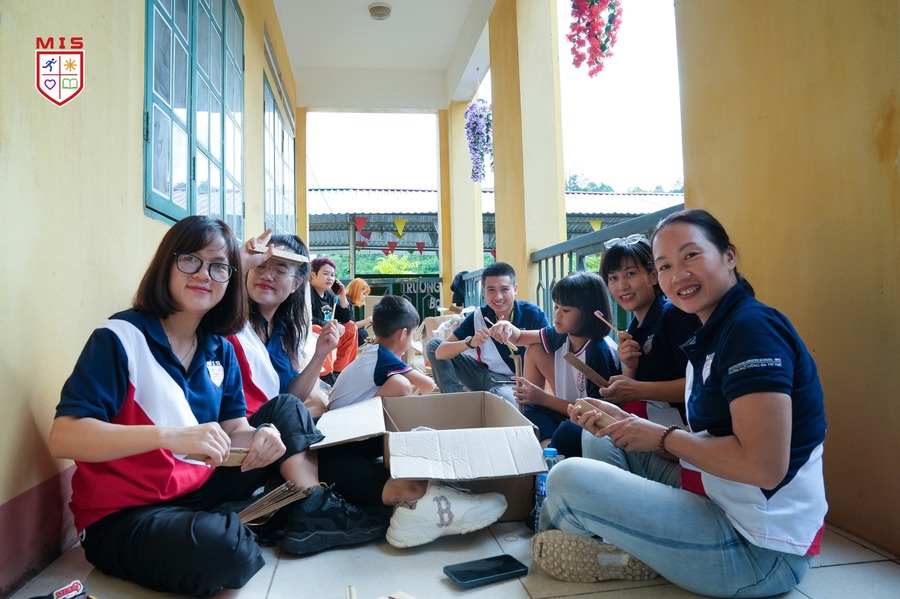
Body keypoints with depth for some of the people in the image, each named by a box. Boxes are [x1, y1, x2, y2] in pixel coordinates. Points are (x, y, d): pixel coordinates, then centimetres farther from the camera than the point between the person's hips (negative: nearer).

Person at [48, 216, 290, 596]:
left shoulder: (221, 351, 5)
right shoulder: (119, 339, -15)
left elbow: (234, 428, 2)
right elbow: (62, 439, -23)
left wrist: (259, 437, -23)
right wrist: (167, 434, -37)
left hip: (200, 489, 6)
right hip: (121, 514, -6)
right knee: (221, 549, -34)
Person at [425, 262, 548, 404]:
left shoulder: (534, 315, -17)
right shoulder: (478, 316, -10)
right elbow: (440, 352, -14)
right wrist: (470, 342, -33)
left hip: (515, 382, -4)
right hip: (485, 376, 5)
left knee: (502, 396, -42)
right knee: (433, 345, -3)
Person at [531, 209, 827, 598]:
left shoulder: (753, 326, -19)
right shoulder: (713, 336, 10)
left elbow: (764, 467, -27)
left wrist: (662, 436, -15)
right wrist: (626, 423, 0)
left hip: (760, 552, -10)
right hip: (714, 509, 10)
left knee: (568, 479, -19)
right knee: (598, 440, 15)